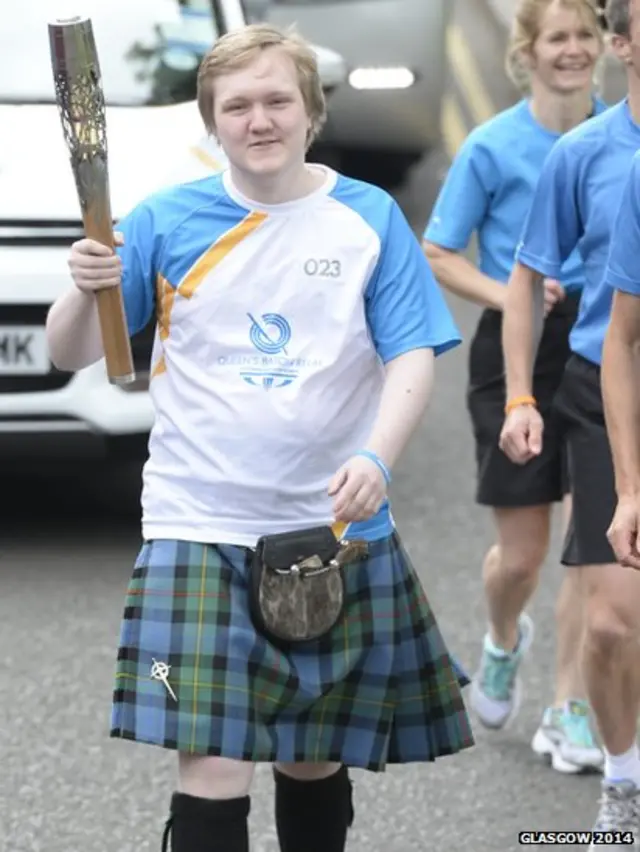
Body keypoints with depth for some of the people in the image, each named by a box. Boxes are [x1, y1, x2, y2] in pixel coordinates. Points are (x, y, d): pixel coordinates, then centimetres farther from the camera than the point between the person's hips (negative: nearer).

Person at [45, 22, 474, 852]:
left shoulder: (370, 219, 1)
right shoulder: (166, 222, 0)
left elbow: (412, 357, -3)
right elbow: (71, 353, 1)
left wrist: (376, 459, -21)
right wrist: (87, 292, -21)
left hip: (338, 529, 2)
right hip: (201, 527, -1)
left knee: (317, 756, 13)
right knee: (213, 764, -12)